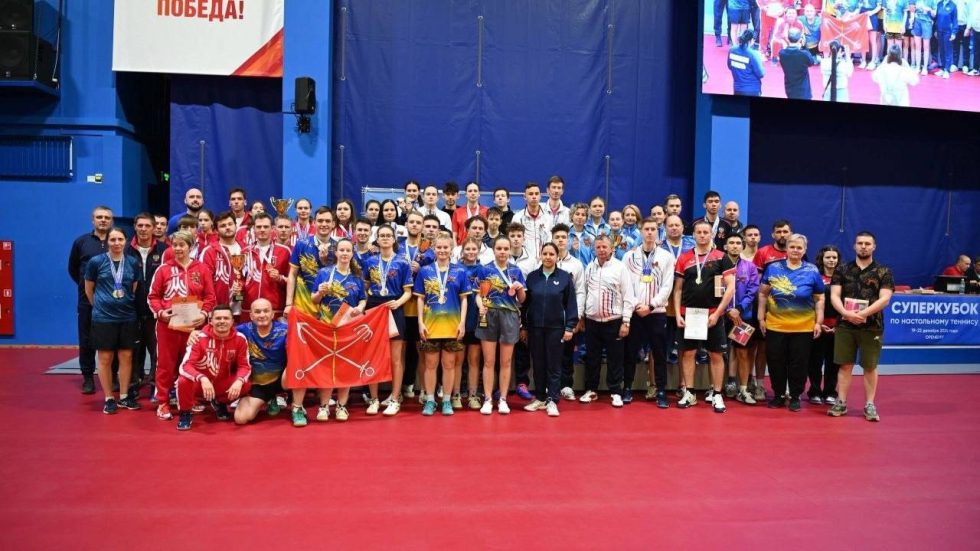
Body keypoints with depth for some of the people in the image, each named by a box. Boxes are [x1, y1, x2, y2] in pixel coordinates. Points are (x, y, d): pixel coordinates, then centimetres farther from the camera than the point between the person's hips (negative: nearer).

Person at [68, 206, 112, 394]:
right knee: (87, 340, 5)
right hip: (87, 300, 1)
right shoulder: (81, 241, 6)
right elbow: (73, 269, 15)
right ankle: (88, 378, 14)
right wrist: (84, 285, 9)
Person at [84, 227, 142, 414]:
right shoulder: (96, 262, -5)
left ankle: (124, 396, 19)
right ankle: (109, 398, 14)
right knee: (105, 358, 3)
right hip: (103, 317, -2)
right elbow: (89, 289, 6)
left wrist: (127, 304, 12)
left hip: (127, 317, 3)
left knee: (126, 357, 7)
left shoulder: (133, 263, 2)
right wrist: (100, 306, 11)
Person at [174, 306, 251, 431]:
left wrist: (239, 381, -33)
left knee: (246, 385, -23)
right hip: (200, 383, -3)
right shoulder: (201, 338, -21)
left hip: (223, 383, 3)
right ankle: (185, 414, -2)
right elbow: (185, 366, -27)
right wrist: (202, 379, -46)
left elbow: (244, 366, -10)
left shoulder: (240, 339, -14)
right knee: (184, 381, -34)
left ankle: (220, 403, 11)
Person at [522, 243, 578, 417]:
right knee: (538, 364, 10)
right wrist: (524, 326, 5)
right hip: (535, 327, 2)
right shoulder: (532, 276, 4)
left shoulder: (565, 277, -2)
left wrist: (570, 327, -7)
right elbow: (526, 302, 7)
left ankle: (552, 401, 9)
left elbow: (571, 303, -1)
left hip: (556, 327, -2)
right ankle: (540, 398, 20)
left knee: (554, 365, 3)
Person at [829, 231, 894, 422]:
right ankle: (841, 403, 13)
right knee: (845, 365, 5)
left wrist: (863, 314, -21)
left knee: (870, 367, 6)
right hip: (845, 325, 1)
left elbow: (884, 299, -8)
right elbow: (834, 296, -1)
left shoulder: (883, 272, 2)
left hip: (872, 327, -1)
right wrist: (847, 313, -18)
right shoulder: (842, 270, 7)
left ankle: (870, 405, 16)